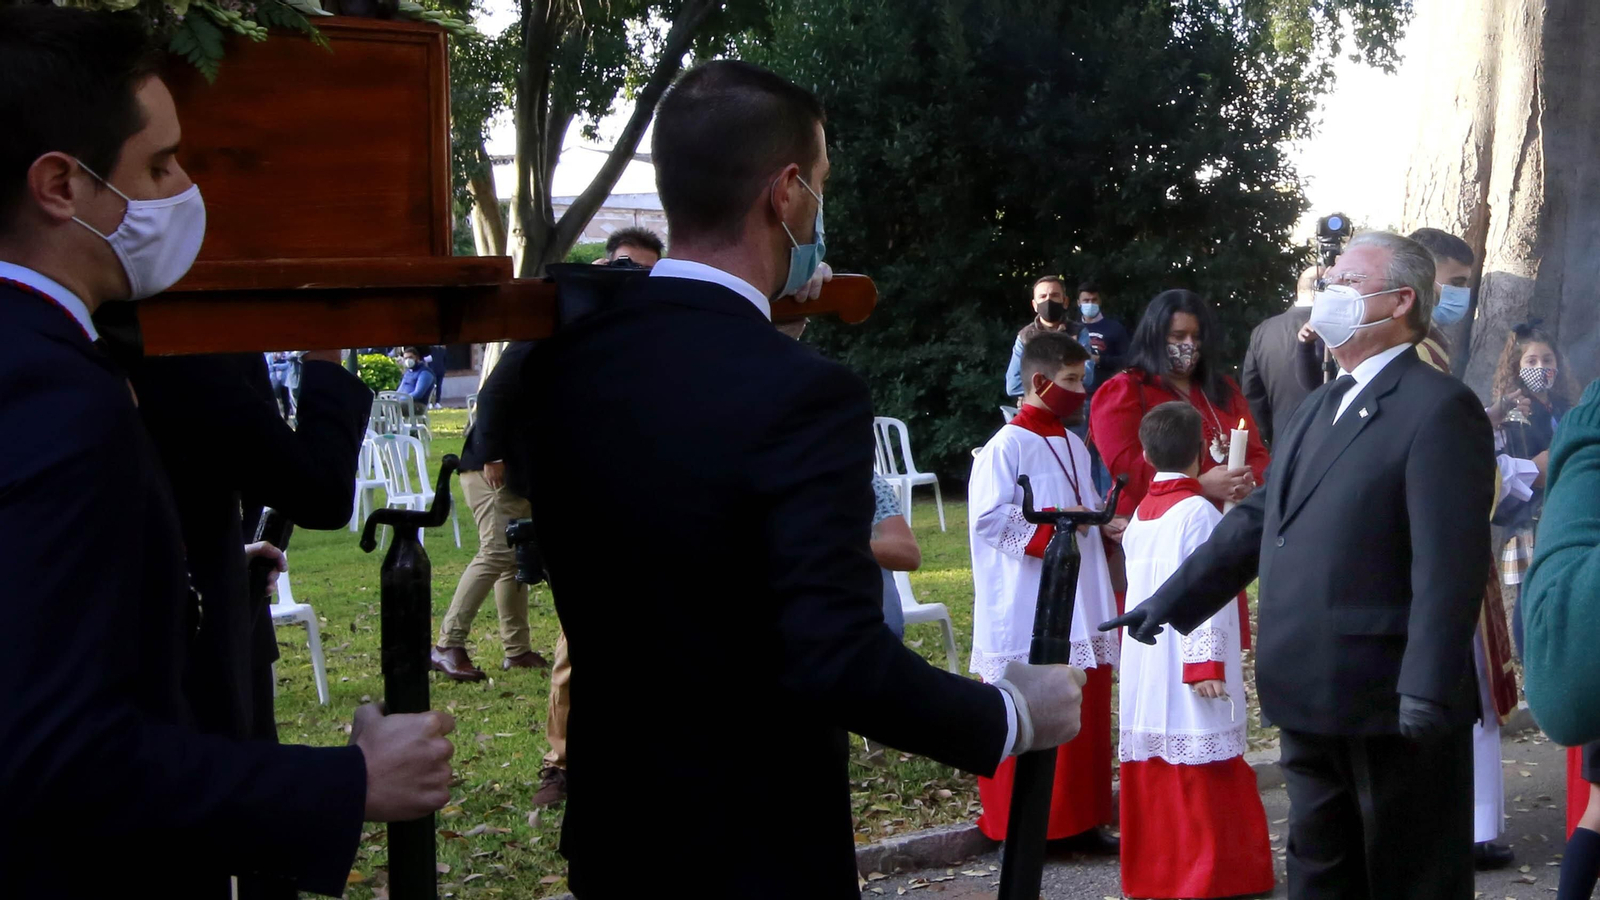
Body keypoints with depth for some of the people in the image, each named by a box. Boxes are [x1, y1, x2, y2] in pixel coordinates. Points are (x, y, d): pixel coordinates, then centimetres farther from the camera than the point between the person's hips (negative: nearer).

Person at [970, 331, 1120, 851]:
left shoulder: (1073, 446, 14)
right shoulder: (1006, 447, -11)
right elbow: (988, 517, -17)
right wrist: (1052, 522, -17)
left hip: (1081, 612, 8)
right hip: (1029, 619, -8)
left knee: (1085, 716, 10)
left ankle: (1081, 819, 19)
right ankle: (1015, 828, 9)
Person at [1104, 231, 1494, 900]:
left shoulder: (1440, 408, -12)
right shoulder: (1319, 406, 17)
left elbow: (1448, 565, -19)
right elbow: (1258, 517, 19)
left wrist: (1428, 691, -24)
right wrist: (1170, 600, 16)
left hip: (1391, 703, -9)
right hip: (1311, 698, 9)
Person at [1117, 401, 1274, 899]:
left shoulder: (1139, 513, 10)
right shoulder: (1199, 512, -12)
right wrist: (1206, 664, -17)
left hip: (1144, 664, 7)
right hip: (1186, 664, -7)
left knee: (1152, 768, 11)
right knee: (1201, 767, -2)